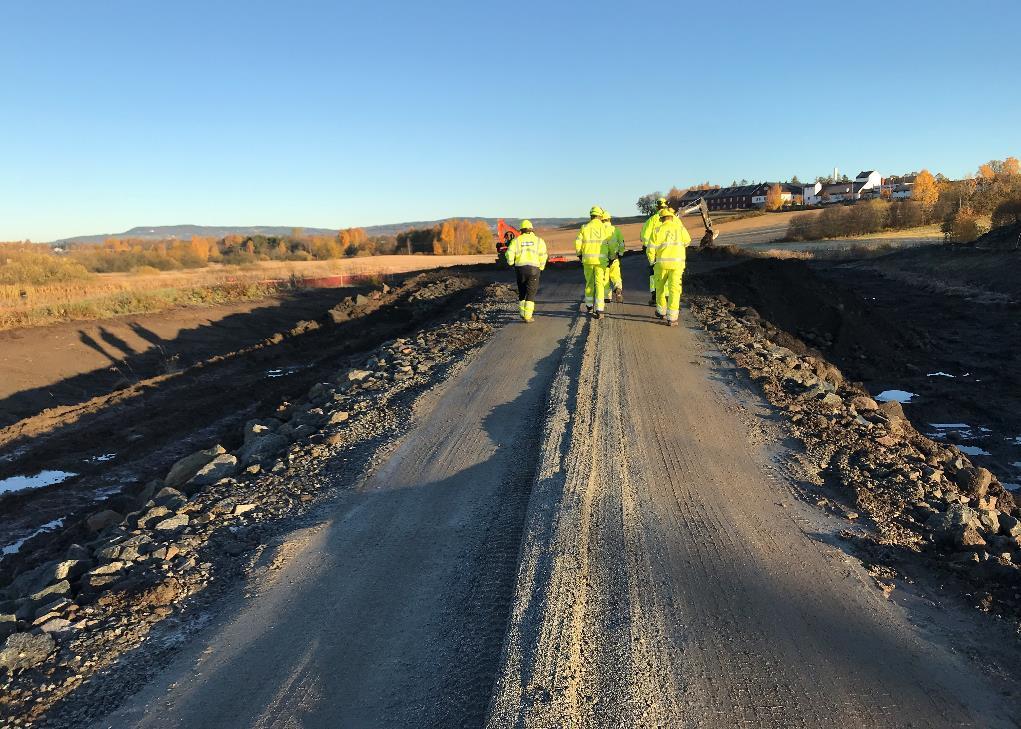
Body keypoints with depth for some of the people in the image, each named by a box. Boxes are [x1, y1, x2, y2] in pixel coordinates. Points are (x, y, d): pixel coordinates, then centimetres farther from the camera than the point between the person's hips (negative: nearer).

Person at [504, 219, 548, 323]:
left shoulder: (516, 240, 5)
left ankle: (522, 313, 27)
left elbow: (509, 253, -5)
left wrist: (511, 263, 13)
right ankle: (527, 317, -5)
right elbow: (543, 256, -1)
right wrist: (541, 268, 12)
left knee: (522, 292, 19)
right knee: (531, 294, 2)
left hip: (520, 268, 1)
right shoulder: (538, 240, 5)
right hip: (533, 269, -1)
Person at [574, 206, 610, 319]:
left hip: (587, 259, 2)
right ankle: (599, 310, -8)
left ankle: (589, 306, 30)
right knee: (599, 284, -1)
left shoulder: (585, 227, 2)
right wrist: (611, 257, 10)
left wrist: (579, 255, 13)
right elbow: (611, 244, -2)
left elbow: (578, 243, -1)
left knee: (589, 283, 18)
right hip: (601, 259, -2)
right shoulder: (605, 228, 0)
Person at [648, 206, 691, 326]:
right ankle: (671, 318, -8)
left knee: (660, 287, 20)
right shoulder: (680, 228, 3)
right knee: (674, 289, -1)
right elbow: (687, 241, 21)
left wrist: (652, 262, 10)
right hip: (677, 263, 0)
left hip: (662, 263, 0)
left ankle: (661, 311, 35)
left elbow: (651, 248, -5)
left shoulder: (658, 230, -2)